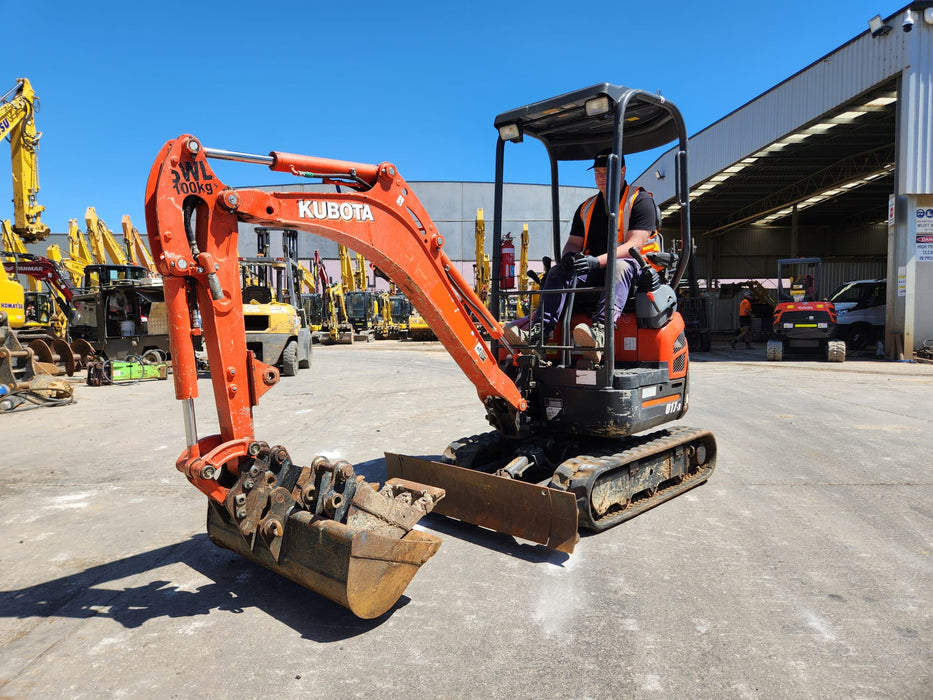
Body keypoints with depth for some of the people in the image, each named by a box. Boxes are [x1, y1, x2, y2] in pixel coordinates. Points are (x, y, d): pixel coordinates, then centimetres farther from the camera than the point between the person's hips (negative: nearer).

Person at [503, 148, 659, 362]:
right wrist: (569, 255, -14)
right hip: (594, 272, 5)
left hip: (634, 267, -5)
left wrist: (598, 261, -29)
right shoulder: (586, 208, 19)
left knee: (620, 266, -38)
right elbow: (574, 242, 14)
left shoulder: (641, 201, 0)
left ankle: (600, 331, -60)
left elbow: (634, 244, -14)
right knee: (558, 271, -19)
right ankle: (539, 330, -39)